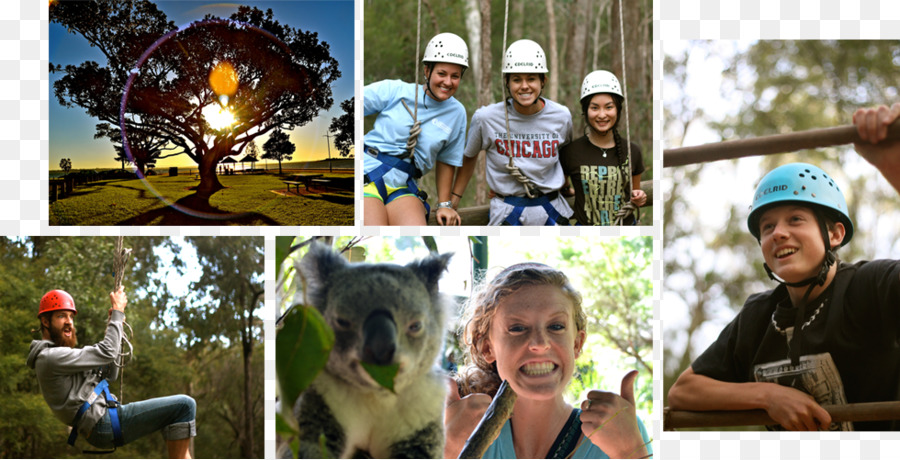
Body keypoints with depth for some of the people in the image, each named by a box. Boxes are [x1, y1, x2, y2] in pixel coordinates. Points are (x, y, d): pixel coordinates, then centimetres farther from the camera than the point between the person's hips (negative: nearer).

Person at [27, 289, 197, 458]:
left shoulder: (61, 355, 22)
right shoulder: (50, 358, -12)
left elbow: (109, 374, 22)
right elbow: (106, 353, -14)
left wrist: (113, 326, 12)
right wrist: (118, 312, -3)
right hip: (103, 423, -11)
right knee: (184, 406, -15)